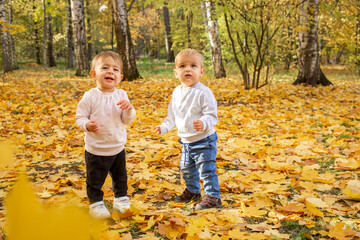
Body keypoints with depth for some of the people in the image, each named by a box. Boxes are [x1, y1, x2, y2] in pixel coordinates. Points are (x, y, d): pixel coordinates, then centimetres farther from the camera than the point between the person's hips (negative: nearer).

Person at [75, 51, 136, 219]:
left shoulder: (121, 95, -5)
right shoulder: (90, 96, -15)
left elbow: (128, 120, -5)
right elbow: (80, 117, -10)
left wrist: (128, 109, -25)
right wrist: (87, 125, -30)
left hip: (118, 147, 4)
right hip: (95, 150, -3)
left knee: (120, 177, 21)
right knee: (95, 180, 10)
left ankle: (121, 199, 41)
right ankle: (96, 203, 30)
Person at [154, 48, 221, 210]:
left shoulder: (203, 92, -20)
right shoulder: (177, 92, 4)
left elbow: (211, 115, -21)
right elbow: (172, 115, 17)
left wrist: (204, 123, -39)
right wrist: (164, 127, 12)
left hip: (203, 140, -8)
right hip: (186, 140, 8)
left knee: (206, 169, -3)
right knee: (186, 169, 22)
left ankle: (213, 197, 12)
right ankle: (193, 191, 42)